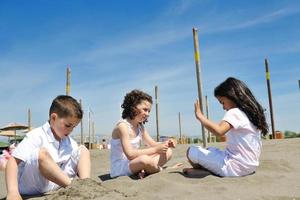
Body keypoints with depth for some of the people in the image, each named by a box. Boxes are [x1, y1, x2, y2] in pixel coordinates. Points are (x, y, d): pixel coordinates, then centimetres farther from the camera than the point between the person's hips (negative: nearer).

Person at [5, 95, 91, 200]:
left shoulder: (69, 142, 7)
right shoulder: (36, 136, -15)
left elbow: (81, 163, 11)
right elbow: (13, 160, -25)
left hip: (57, 184, 7)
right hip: (31, 187, -6)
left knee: (82, 150, 4)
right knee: (41, 153, -34)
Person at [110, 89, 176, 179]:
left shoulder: (140, 126, 9)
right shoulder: (122, 126, -18)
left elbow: (153, 144, 11)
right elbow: (130, 154, -27)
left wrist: (165, 143, -11)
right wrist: (156, 149, -26)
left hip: (135, 164, 9)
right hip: (120, 169, -8)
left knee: (168, 152, 2)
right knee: (144, 159, -39)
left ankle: (143, 171, -16)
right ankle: (159, 170, -6)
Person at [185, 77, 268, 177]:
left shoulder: (234, 112, -14)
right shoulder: (252, 112, 12)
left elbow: (218, 131, -33)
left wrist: (200, 116, -19)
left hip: (234, 166, -10)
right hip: (249, 166, 10)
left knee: (191, 151, -4)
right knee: (210, 150, 25)